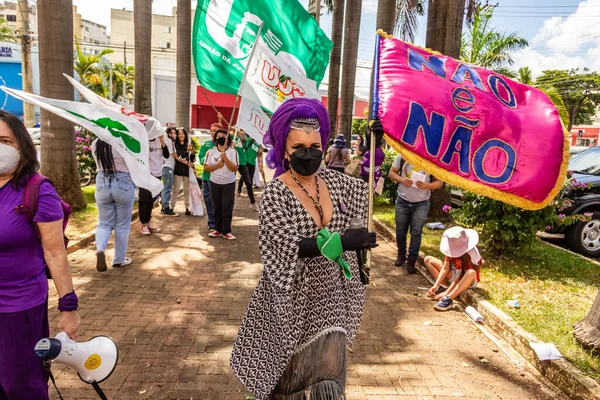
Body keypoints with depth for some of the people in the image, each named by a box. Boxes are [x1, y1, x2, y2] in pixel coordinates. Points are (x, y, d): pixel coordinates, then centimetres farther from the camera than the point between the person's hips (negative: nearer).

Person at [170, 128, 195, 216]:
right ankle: (172, 207, 2)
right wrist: (187, 163, -11)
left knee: (187, 190, 6)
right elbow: (177, 157, -9)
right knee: (176, 190, -3)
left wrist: (192, 151, -7)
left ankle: (187, 208, 10)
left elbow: (192, 159, 9)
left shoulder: (188, 145, 12)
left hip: (187, 170, 4)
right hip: (178, 170, -4)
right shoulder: (175, 145, -1)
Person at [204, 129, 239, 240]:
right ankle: (218, 229, 19)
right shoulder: (211, 151, 3)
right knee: (216, 207, 9)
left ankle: (226, 231, 6)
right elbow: (206, 168, 0)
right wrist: (217, 165, -16)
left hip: (228, 184, -3)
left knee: (227, 208, -1)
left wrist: (225, 158, -20)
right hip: (214, 183, 3)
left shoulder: (233, 151, -5)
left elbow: (235, 168, -12)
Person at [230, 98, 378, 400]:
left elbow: (366, 191, 18)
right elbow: (285, 247, -27)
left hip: (330, 295, 4)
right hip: (292, 298, -4)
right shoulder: (275, 193, -16)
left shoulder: (332, 181, 1)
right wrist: (339, 242, -37)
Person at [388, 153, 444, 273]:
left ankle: (411, 261, 17)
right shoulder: (402, 155, -5)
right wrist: (401, 180, -17)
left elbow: (439, 182, -3)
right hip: (402, 201, 2)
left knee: (416, 233, 2)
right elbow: (391, 172, 3)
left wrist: (427, 185, -23)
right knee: (400, 231, 13)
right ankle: (401, 255, 36)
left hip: (421, 204, -2)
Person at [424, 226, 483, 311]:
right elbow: (445, 267, -12)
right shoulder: (451, 248, -15)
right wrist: (436, 285, -20)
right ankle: (441, 288, -16)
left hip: (469, 281, -6)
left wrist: (447, 292, -32)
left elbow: (460, 275, -30)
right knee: (428, 259, -5)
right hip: (453, 275, 6)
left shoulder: (471, 253, -29)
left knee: (471, 272, -44)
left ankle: (448, 299, -43)